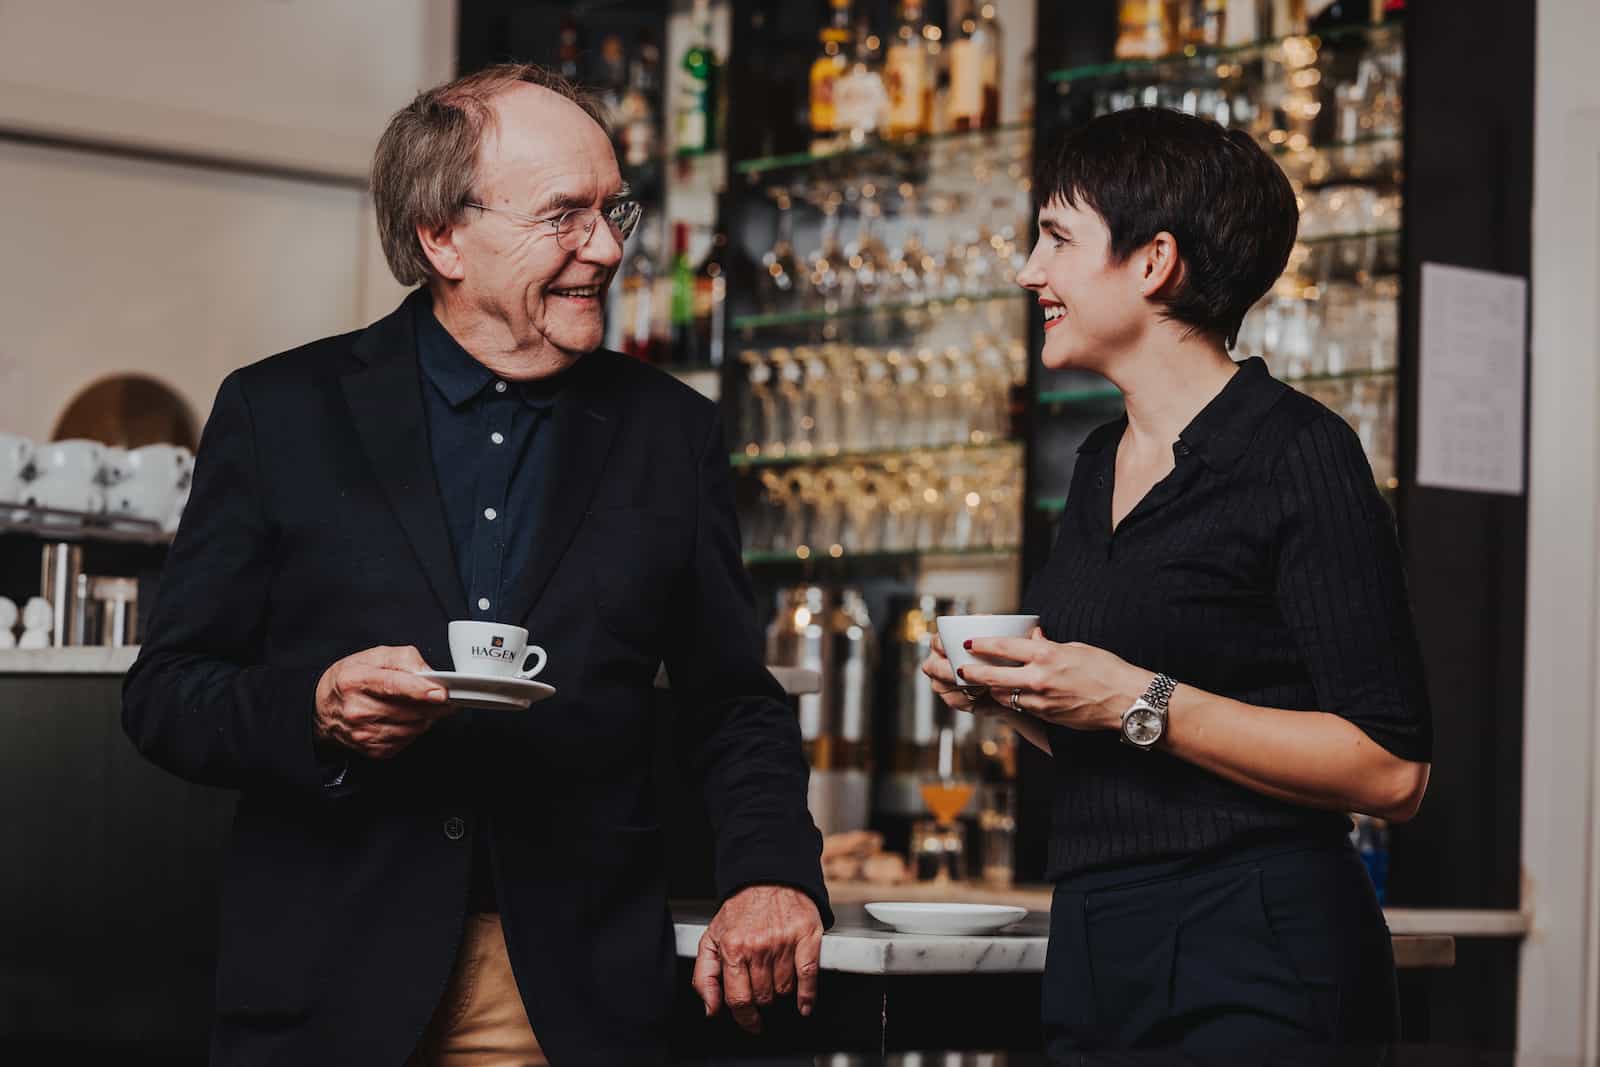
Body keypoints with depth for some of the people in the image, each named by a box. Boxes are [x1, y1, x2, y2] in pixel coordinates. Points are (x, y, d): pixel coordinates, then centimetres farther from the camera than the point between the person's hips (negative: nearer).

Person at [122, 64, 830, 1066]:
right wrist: (313, 712, -19)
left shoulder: (670, 431, 8)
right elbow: (165, 692, 2)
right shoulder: (280, 411, 3)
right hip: (331, 980, -1)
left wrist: (772, 872, -8)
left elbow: (734, 706, 11)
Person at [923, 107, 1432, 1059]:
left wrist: (1138, 702, -18)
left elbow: (1391, 771, -17)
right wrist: (1012, 696, 4)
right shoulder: (1103, 464, 14)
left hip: (1254, 965, -7)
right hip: (1095, 954, 8)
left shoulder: (1300, 454, -11)